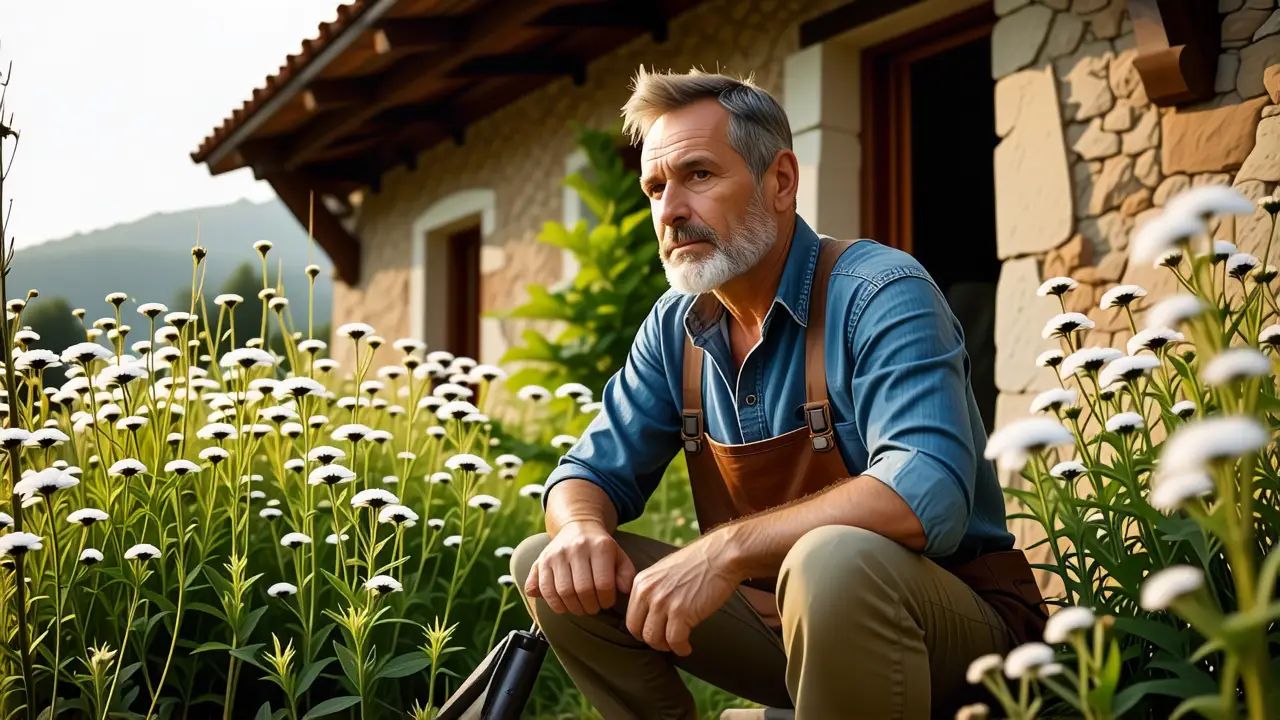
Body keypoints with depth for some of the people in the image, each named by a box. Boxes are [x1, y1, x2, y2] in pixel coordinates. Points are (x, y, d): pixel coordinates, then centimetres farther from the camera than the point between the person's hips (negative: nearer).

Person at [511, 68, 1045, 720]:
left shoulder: (879, 294, -19)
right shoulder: (677, 328, 3)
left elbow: (928, 494, -33)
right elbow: (594, 471, 8)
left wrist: (727, 548, -36)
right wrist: (581, 529, -17)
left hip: (958, 619, -6)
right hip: (779, 617, 6)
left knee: (833, 559, -39)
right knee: (552, 568, -6)